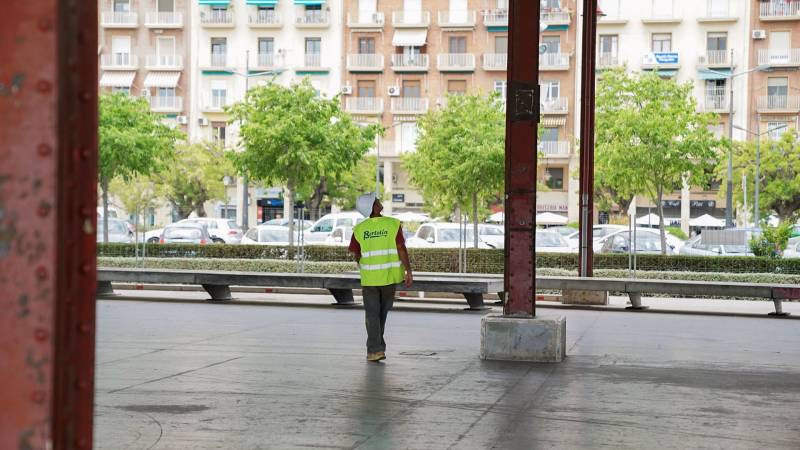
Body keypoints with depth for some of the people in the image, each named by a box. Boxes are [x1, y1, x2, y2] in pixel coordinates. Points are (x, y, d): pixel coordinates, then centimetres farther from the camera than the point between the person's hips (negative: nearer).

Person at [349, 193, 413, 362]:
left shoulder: (359, 229, -5)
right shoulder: (393, 224, -9)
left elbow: (356, 255, 3)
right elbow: (401, 249, -13)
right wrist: (408, 272, -8)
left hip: (369, 277, 0)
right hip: (389, 276, 0)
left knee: (372, 314, 5)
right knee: (383, 310, 18)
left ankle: (375, 350, -6)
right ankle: (377, 345, 28)